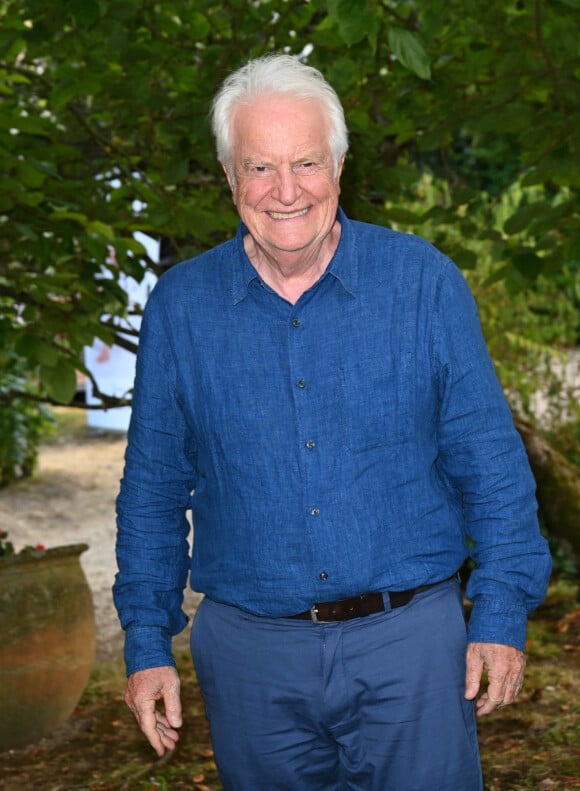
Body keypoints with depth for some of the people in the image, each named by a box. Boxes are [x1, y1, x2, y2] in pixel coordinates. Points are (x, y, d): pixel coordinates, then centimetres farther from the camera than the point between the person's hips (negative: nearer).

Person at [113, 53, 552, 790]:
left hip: (410, 644, -1)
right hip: (250, 657, 2)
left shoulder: (421, 280, -3)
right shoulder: (180, 307, 1)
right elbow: (153, 488, 7)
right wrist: (147, 644, 5)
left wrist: (501, 615, -4)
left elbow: (489, 459, 0)